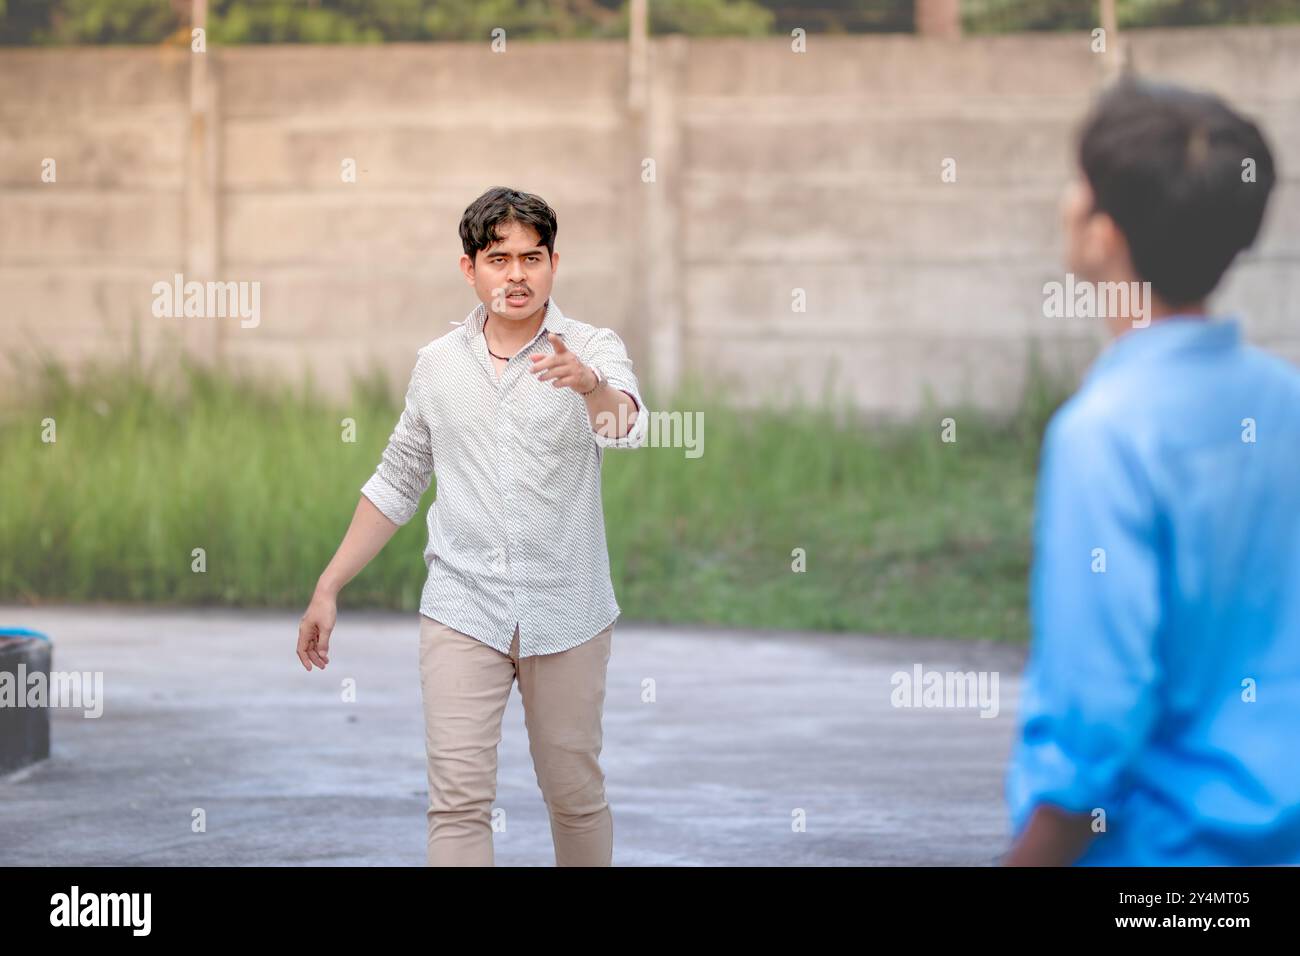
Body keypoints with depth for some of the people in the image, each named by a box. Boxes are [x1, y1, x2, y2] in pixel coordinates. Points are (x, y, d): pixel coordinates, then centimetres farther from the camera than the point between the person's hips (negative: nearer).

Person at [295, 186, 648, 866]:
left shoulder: (592, 351, -4)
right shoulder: (438, 364, 6)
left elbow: (625, 427, -27)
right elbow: (397, 483, 16)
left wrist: (591, 386, -50)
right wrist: (328, 589, 12)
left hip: (565, 615, -1)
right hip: (462, 611, 1)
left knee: (575, 796, 10)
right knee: (458, 802, -9)